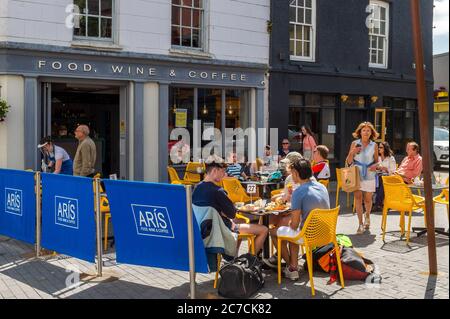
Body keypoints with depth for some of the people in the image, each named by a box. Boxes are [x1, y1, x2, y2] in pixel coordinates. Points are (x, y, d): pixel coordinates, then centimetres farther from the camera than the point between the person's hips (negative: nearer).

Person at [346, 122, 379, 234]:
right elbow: (349, 162, 4)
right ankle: (360, 224, -1)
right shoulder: (354, 144, 2)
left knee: (368, 199, 7)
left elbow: (376, 161, 12)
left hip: (369, 175, 1)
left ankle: (367, 216, 39)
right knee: (358, 197, -7)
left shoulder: (374, 145, 5)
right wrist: (352, 152, -14)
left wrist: (375, 165, -11)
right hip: (356, 174, -1)